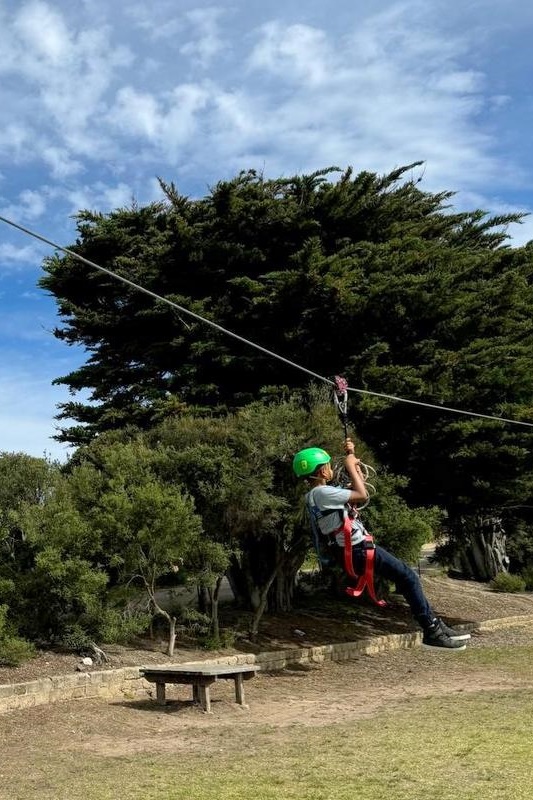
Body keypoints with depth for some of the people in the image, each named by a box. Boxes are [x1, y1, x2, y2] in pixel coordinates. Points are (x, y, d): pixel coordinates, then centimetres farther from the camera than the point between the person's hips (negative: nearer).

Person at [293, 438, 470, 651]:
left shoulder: (320, 493, 14)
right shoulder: (322, 493, -18)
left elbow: (358, 484, 23)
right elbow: (362, 494, -19)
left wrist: (351, 456, 16)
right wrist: (350, 466, -9)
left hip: (356, 549, 11)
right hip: (358, 551, -11)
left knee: (407, 575, 14)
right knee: (409, 577, -10)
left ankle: (434, 624, 16)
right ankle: (432, 632, -5)